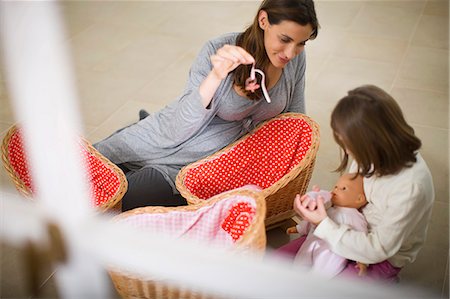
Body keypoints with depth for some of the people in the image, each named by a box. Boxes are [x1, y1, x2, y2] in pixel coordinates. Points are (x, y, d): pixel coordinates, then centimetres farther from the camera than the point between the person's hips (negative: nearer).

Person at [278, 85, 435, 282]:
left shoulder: (411, 186, -34)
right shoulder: (370, 154, -15)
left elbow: (378, 250, -25)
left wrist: (324, 224, -26)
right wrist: (320, 200, -12)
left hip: (381, 259, -6)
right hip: (352, 232, 6)